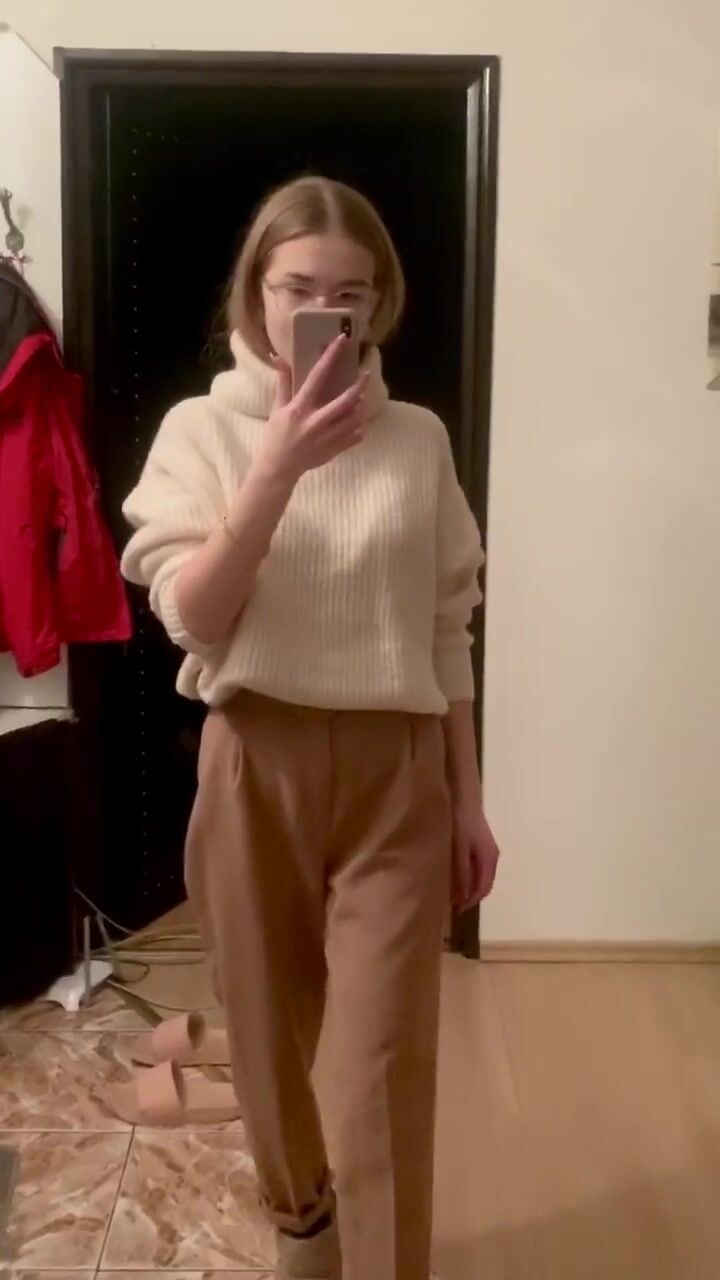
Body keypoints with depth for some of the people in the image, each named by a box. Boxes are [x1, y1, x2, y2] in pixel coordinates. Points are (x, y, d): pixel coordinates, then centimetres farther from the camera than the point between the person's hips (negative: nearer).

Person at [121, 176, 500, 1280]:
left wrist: (470, 799, 6)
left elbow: (446, 631, 6)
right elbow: (193, 619, -13)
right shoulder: (202, 429, -3)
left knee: (388, 1061, 1)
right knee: (270, 1029, 18)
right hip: (256, 768, 0)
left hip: (395, 771, 0)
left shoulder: (417, 439, 2)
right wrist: (281, 464, -23)